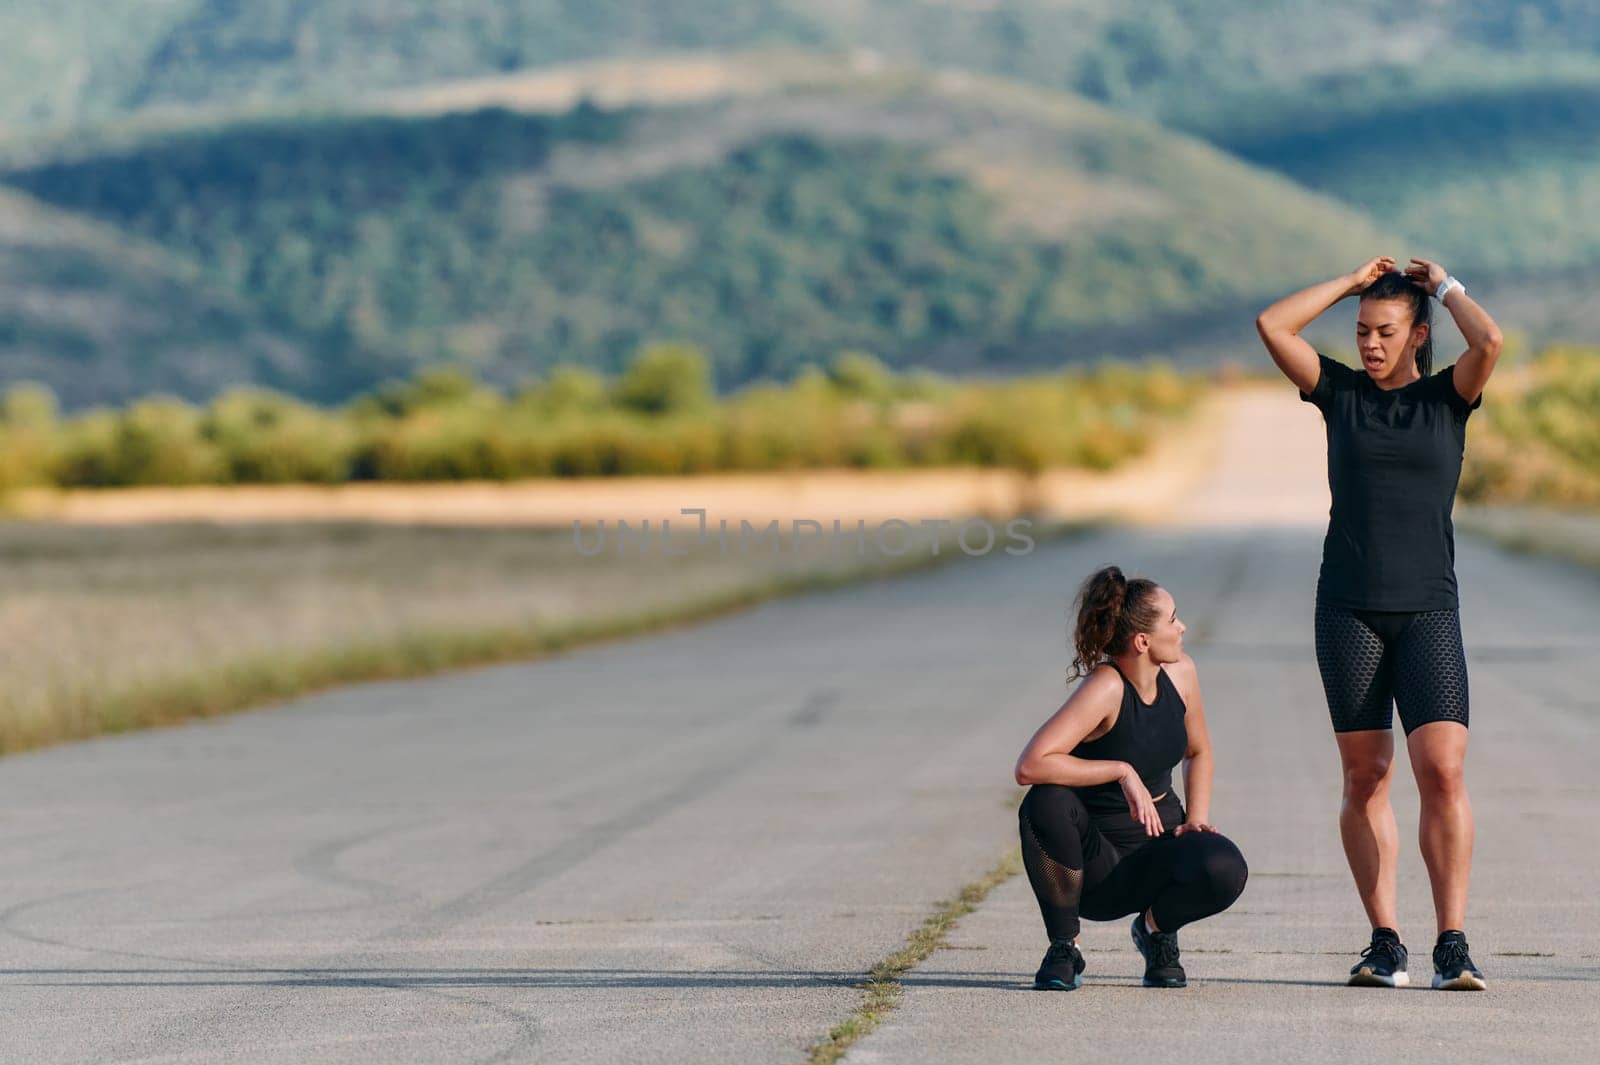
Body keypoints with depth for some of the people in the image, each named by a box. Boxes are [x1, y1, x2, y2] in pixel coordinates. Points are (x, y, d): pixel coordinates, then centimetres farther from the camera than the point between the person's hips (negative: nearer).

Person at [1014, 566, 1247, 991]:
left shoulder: (1180, 673, -3)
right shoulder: (1105, 689, -23)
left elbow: (1198, 752, 16)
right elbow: (1030, 766, -34)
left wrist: (1197, 820, 0)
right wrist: (1121, 771, -34)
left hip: (1156, 843, 4)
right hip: (1091, 860, -4)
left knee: (1224, 868, -28)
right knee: (1046, 803, -37)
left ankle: (1157, 925, 8)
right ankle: (1063, 947, -16)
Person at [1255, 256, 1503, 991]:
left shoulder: (1449, 395, 5)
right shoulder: (1340, 391, 9)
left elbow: (1490, 342, -15)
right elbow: (1271, 326, -2)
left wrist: (1444, 287, 2)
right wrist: (1352, 282, 5)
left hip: (1428, 610, -2)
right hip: (1349, 609, 2)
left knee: (1442, 769, -14)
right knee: (1366, 778, 2)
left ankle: (1452, 944, -12)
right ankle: (1384, 944, 8)